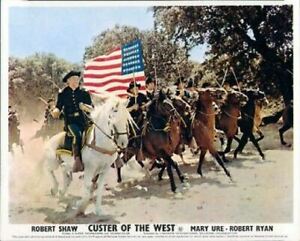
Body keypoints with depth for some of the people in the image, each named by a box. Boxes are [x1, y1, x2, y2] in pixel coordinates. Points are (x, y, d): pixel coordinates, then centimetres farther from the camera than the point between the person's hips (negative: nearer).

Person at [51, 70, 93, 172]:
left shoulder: (84, 93, 11)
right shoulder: (63, 94, 10)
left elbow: (91, 108, 7)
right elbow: (58, 108, 8)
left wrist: (85, 107, -15)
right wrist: (55, 112, -15)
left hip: (83, 121, 3)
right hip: (70, 122, -3)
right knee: (77, 135, -33)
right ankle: (77, 160, -36)